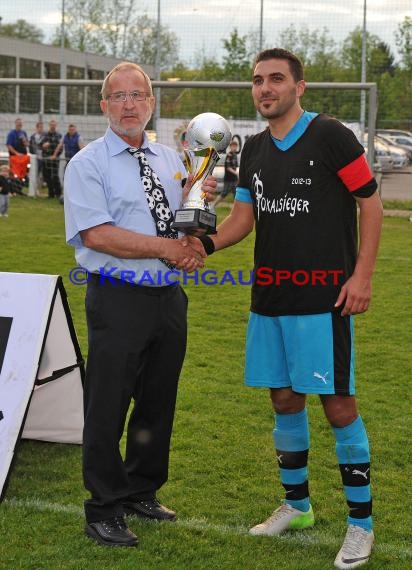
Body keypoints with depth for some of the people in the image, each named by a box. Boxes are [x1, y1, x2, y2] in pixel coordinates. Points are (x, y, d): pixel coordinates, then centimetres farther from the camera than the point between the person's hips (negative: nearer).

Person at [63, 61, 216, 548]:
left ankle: (141, 491, 33)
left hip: (169, 297, 6)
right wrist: (168, 248, -17)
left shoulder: (170, 160, 12)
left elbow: (188, 228, 17)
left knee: (158, 403, 15)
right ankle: (104, 510, 15)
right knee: (108, 407, 0)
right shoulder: (87, 164, -7)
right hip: (118, 301, -6)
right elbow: (95, 234, -18)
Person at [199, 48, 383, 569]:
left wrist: (362, 273, -13)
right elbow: (243, 217, 12)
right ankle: (296, 505, 31)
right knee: (284, 400, 14)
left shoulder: (331, 136, -7)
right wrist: (208, 242, -8)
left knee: (337, 404, -4)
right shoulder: (254, 149, 11)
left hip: (323, 297, -6)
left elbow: (370, 203, -5)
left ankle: (361, 521, 9)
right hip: (269, 296, 6)